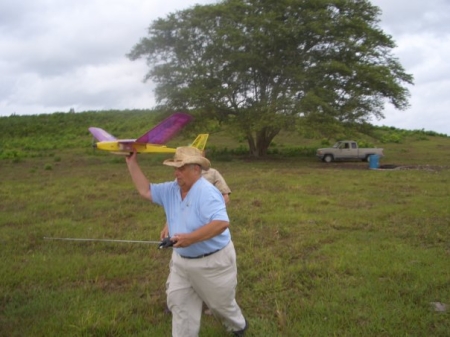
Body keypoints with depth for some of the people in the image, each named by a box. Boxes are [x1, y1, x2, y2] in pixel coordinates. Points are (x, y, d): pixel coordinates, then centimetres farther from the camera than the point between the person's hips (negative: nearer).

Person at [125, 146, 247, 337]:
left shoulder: (207, 193, -27)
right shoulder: (171, 190, -2)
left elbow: (222, 222, -36)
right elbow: (146, 191, 4)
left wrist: (191, 238, -39)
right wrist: (132, 163, -1)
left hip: (212, 262, -7)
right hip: (182, 261, 7)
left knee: (221, 303, 15)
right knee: (179, 303, 11)